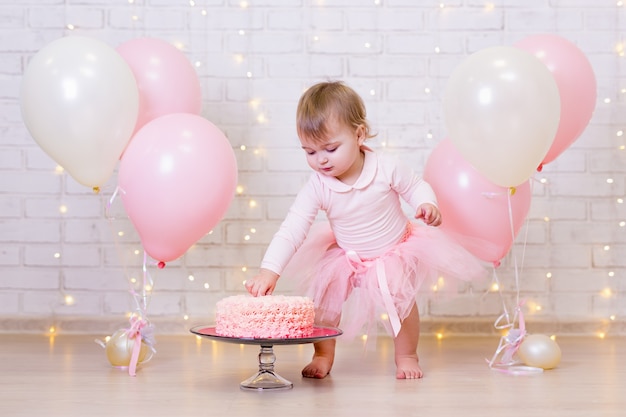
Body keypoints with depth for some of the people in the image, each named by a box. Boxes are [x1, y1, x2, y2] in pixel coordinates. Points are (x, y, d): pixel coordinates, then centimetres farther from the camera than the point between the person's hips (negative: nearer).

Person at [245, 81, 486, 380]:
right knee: (322, 295, -12)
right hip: (345, 257, 2)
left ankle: (406, 356, 12)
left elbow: (415, 187, -5)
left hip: (395, 252, -1)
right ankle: (323, 355, 11)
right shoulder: (317, 187, -23)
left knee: (401, 298, -15)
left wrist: (427, 204, -28)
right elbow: (291, 229, -25)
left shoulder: (386, 169, -25)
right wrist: (268, 271, -35)